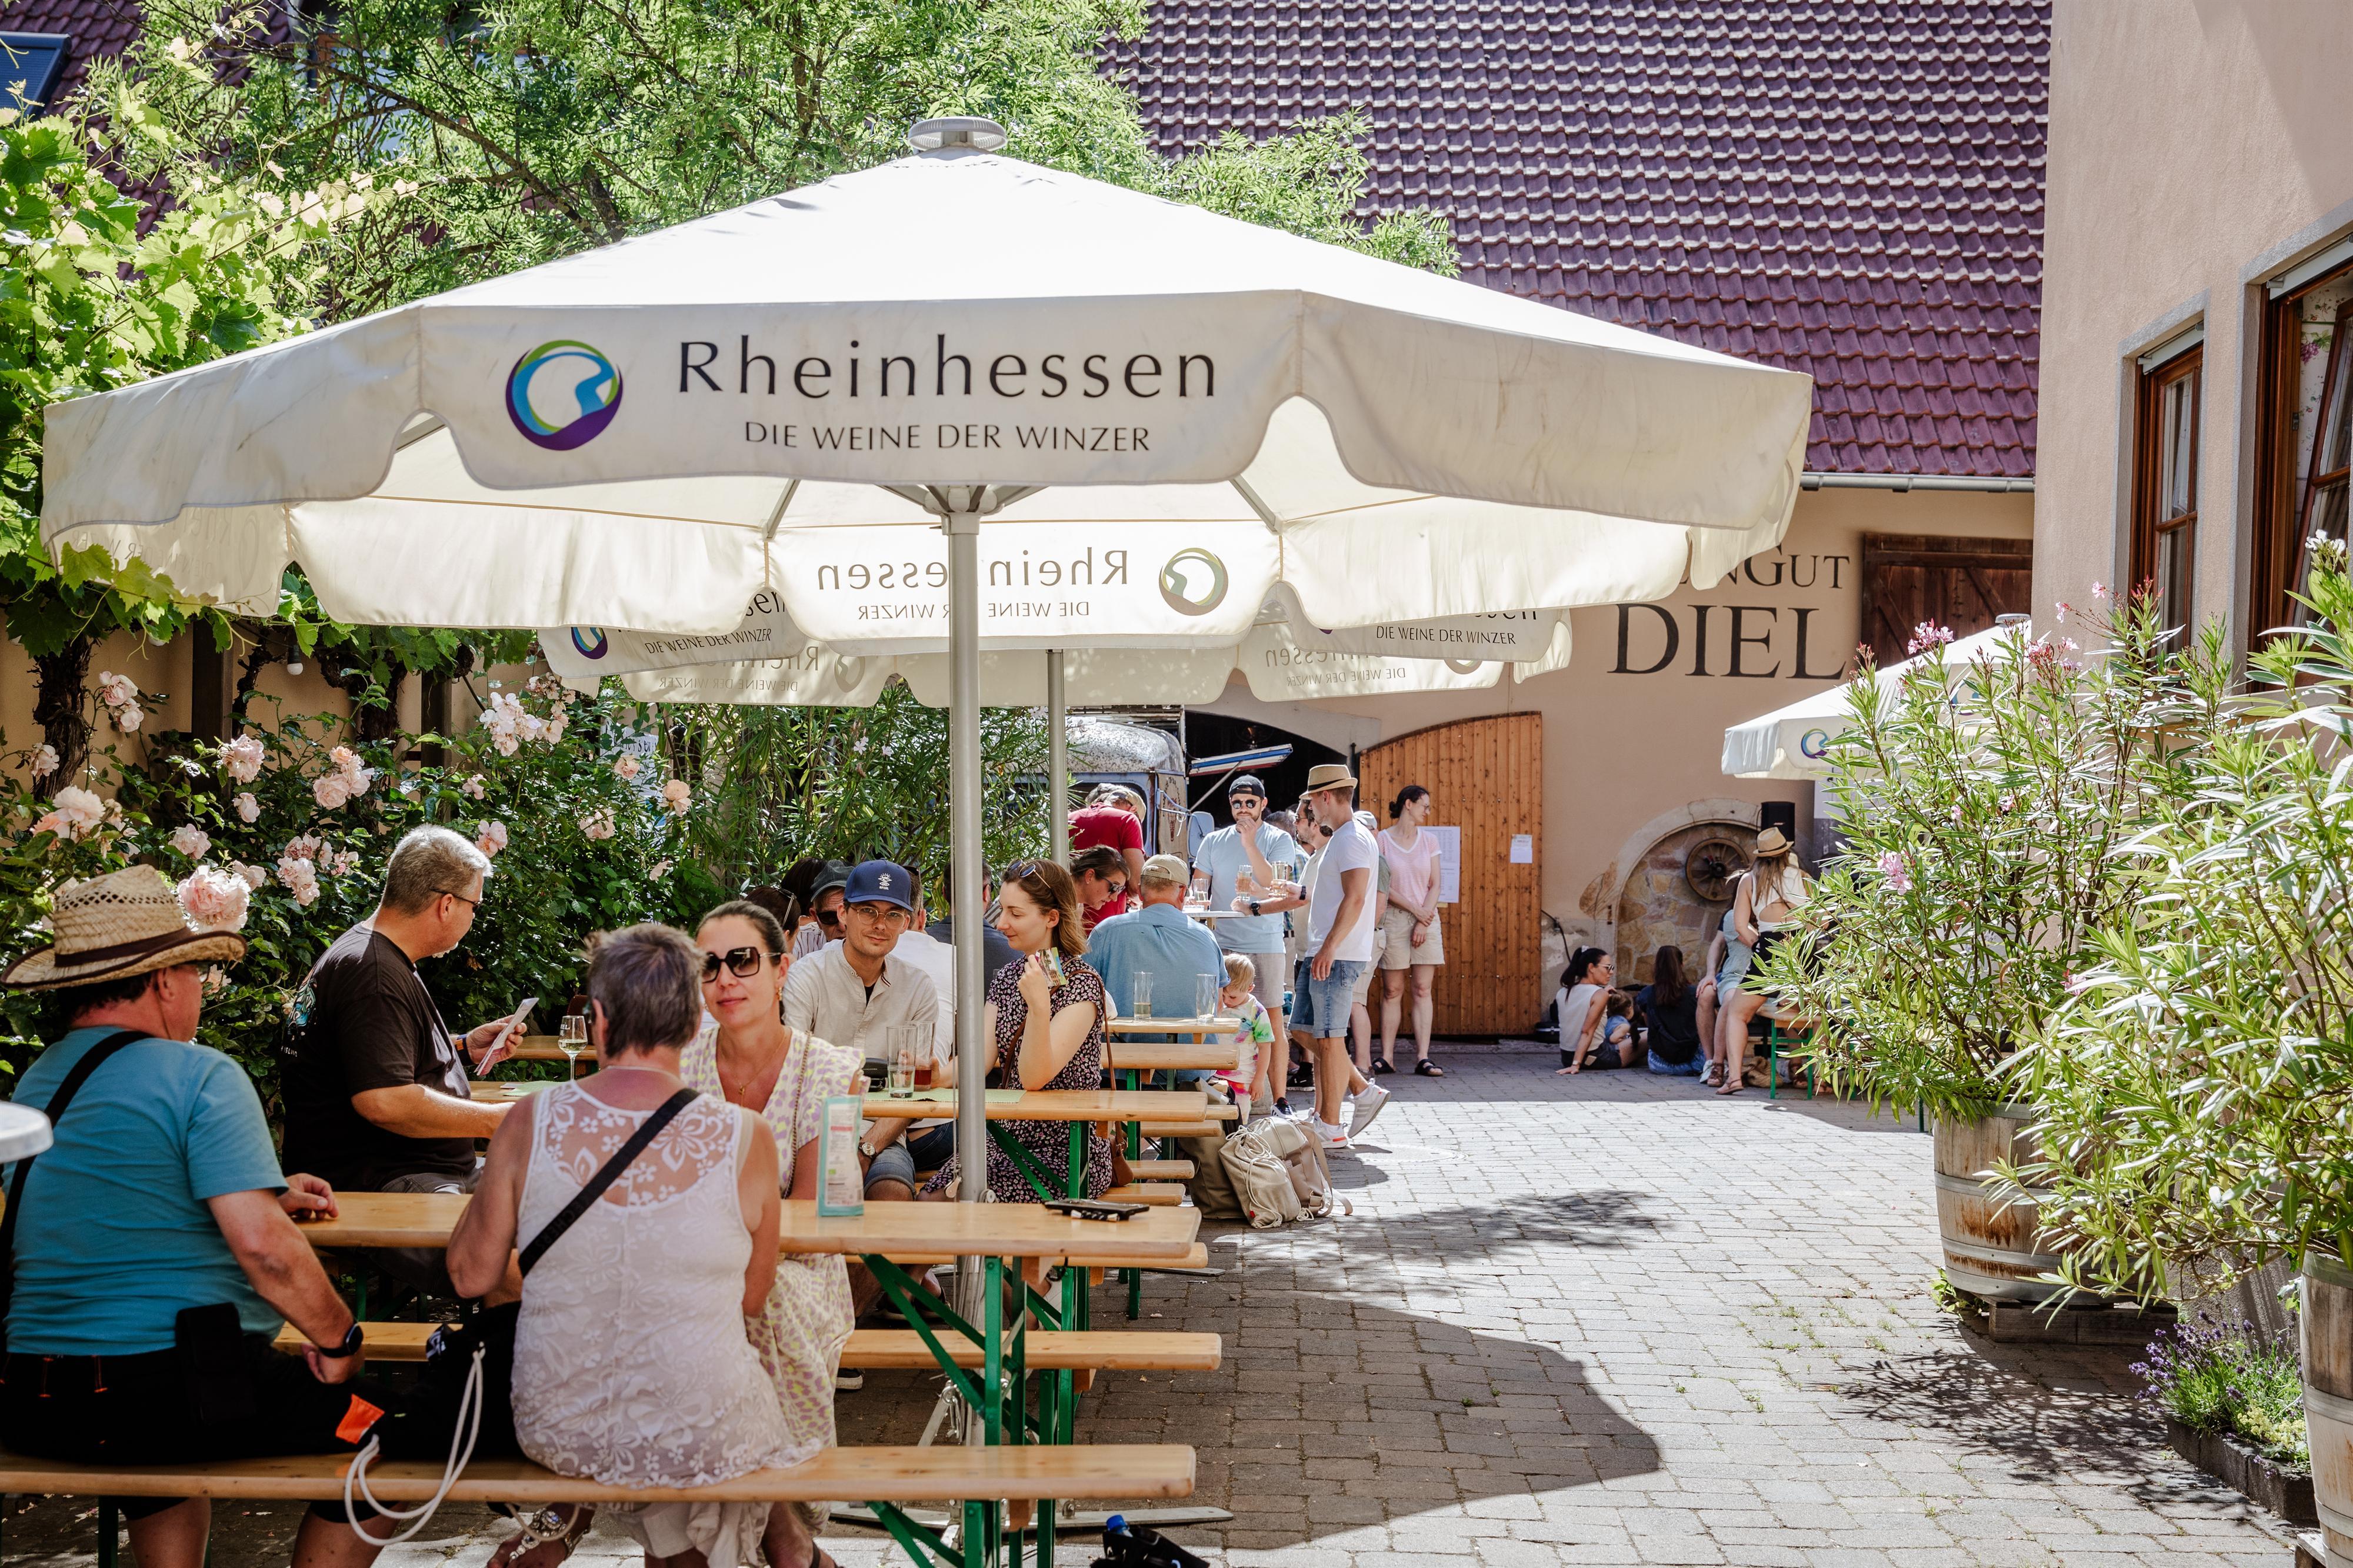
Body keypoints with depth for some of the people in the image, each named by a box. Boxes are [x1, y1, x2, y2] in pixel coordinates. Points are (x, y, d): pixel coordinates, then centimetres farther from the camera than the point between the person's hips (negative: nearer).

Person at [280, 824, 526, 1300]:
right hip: (370, 1184, -12)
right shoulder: (372, 974, -16)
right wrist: (494, 1120, -17)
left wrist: (465, 1049, 24)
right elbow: (383, 1102, -25)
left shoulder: (385, 961, 20)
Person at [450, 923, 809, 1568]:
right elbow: (753, 1301, -3)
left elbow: (470, 1273, -1)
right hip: (704, 1442, -1)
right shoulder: (744, 1138, -17)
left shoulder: (531, 1123, -15)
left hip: (555, 1435, 2)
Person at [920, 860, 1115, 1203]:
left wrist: (1039, 1005, -34)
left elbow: (1035, 1077, -19)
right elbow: (979, 1062, 1)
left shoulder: (1081, 984, -11)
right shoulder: (1006, 978, 12)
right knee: (929, 1199, -17)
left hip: (1065, 1153, -6)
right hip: (1006, 1142, 6)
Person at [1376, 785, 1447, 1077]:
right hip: (1393, 919, -3)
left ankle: (1423, 1058, -3)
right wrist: (1414, 909, -10)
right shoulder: (1382, 840, 0)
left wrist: (1423, 923, -6)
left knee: (1422, 990, -1)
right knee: (1392, 990, -1)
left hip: (1426, 918, 3)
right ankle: (1387, 1057, 2)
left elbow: (1435, 886, 5)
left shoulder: (1429, 841, 10)